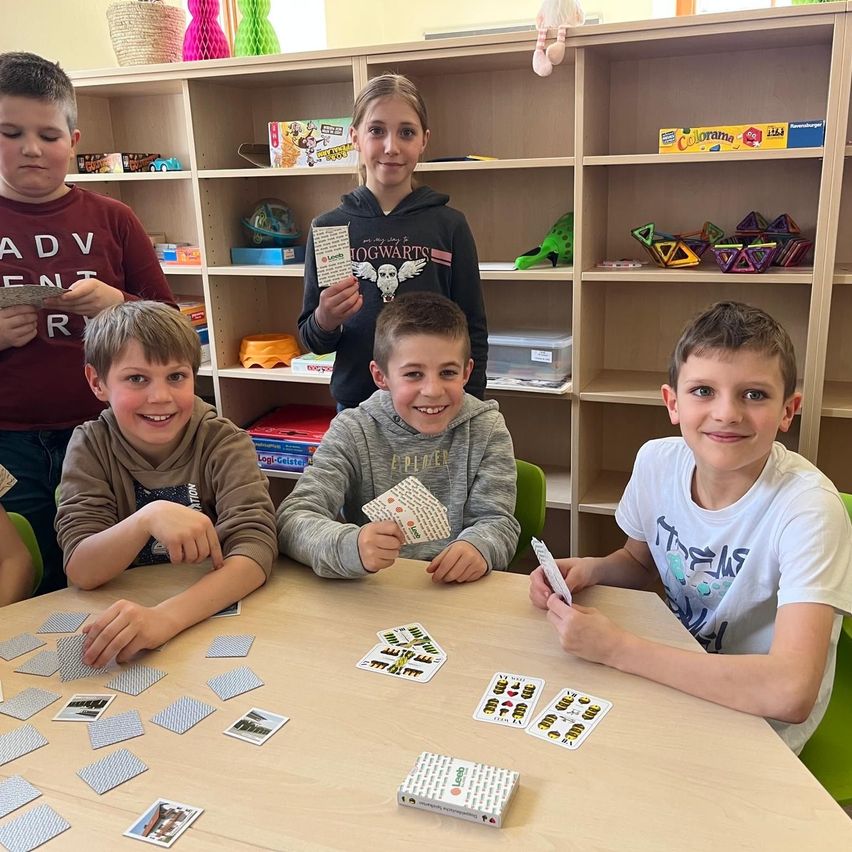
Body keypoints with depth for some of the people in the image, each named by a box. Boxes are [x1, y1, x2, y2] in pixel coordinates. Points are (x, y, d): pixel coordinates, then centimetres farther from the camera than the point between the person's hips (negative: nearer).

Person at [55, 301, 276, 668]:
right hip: (118, 620, 2)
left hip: (217, 616, -2)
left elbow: (256, 550, -22)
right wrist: (147, 519, -30)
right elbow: (81, 571, -11)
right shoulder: (91, 446, -3)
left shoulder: (225, 443, -8)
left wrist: (164, 617, -37)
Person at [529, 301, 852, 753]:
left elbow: (789, 693, -35)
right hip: (675, 684, 5)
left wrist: (616, 647, -30)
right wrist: (590, 570, -11)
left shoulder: (807, 507, -26)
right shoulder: (656, 461, -9)